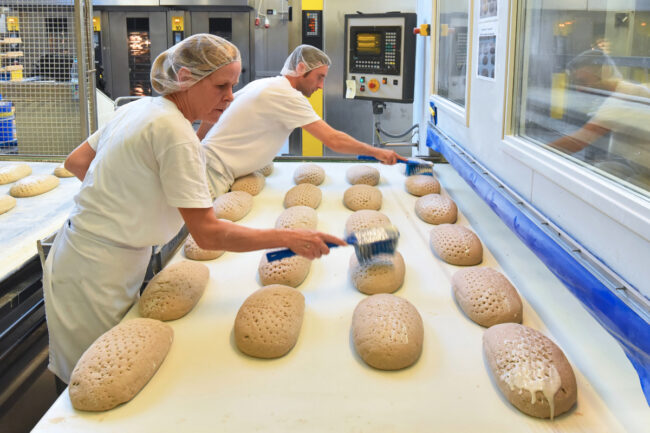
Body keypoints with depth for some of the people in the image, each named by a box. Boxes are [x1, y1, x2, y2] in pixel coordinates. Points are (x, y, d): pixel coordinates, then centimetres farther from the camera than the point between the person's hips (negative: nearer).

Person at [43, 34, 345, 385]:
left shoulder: (138, 108, 6)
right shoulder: (175, 132, -22)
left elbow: (75, 162, 16)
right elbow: (208, 235, -25)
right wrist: (289, 238, -22)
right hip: (97, 274, -9)